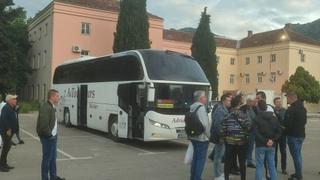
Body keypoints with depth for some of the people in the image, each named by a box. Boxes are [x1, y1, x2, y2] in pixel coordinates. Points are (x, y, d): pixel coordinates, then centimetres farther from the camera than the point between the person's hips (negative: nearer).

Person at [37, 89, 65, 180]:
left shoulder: (52, 107, 13)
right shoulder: (45, 107, -20)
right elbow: (43, 124, -25)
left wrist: (54, 134, 13)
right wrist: (49, 134, -18)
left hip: (53, 136, 10)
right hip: (48, 138, -10)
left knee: (53, 158, 18)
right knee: (47, 159, 0)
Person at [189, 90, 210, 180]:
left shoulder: (193, 107, 10)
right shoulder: (201, 108, -18)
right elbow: (205, 124, -22)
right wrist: (209, 135, -10)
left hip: (194, 136, 9)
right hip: (202, 137, -9)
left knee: (196, 157, 17)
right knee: (201, 159, -2)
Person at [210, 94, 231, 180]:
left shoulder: (225, 110, 14)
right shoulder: (220, 110, -19)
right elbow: (217, 125, -27)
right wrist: (221, 136, -25)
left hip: (222, 136, 10)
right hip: (219, 137, -10)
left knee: (220, 155, 18)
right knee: (218, 155, -2)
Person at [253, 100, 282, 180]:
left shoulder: (257, 119, -9)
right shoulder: (274, 118, 5)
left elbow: (256, 133, -16)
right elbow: (279, 131, 3)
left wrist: (265, 141, -12)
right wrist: (272, 140, -4)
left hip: (260, 145, -4)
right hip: (271, 146, 4)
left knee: (259, 166, 4)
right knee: (272, 166, 12)